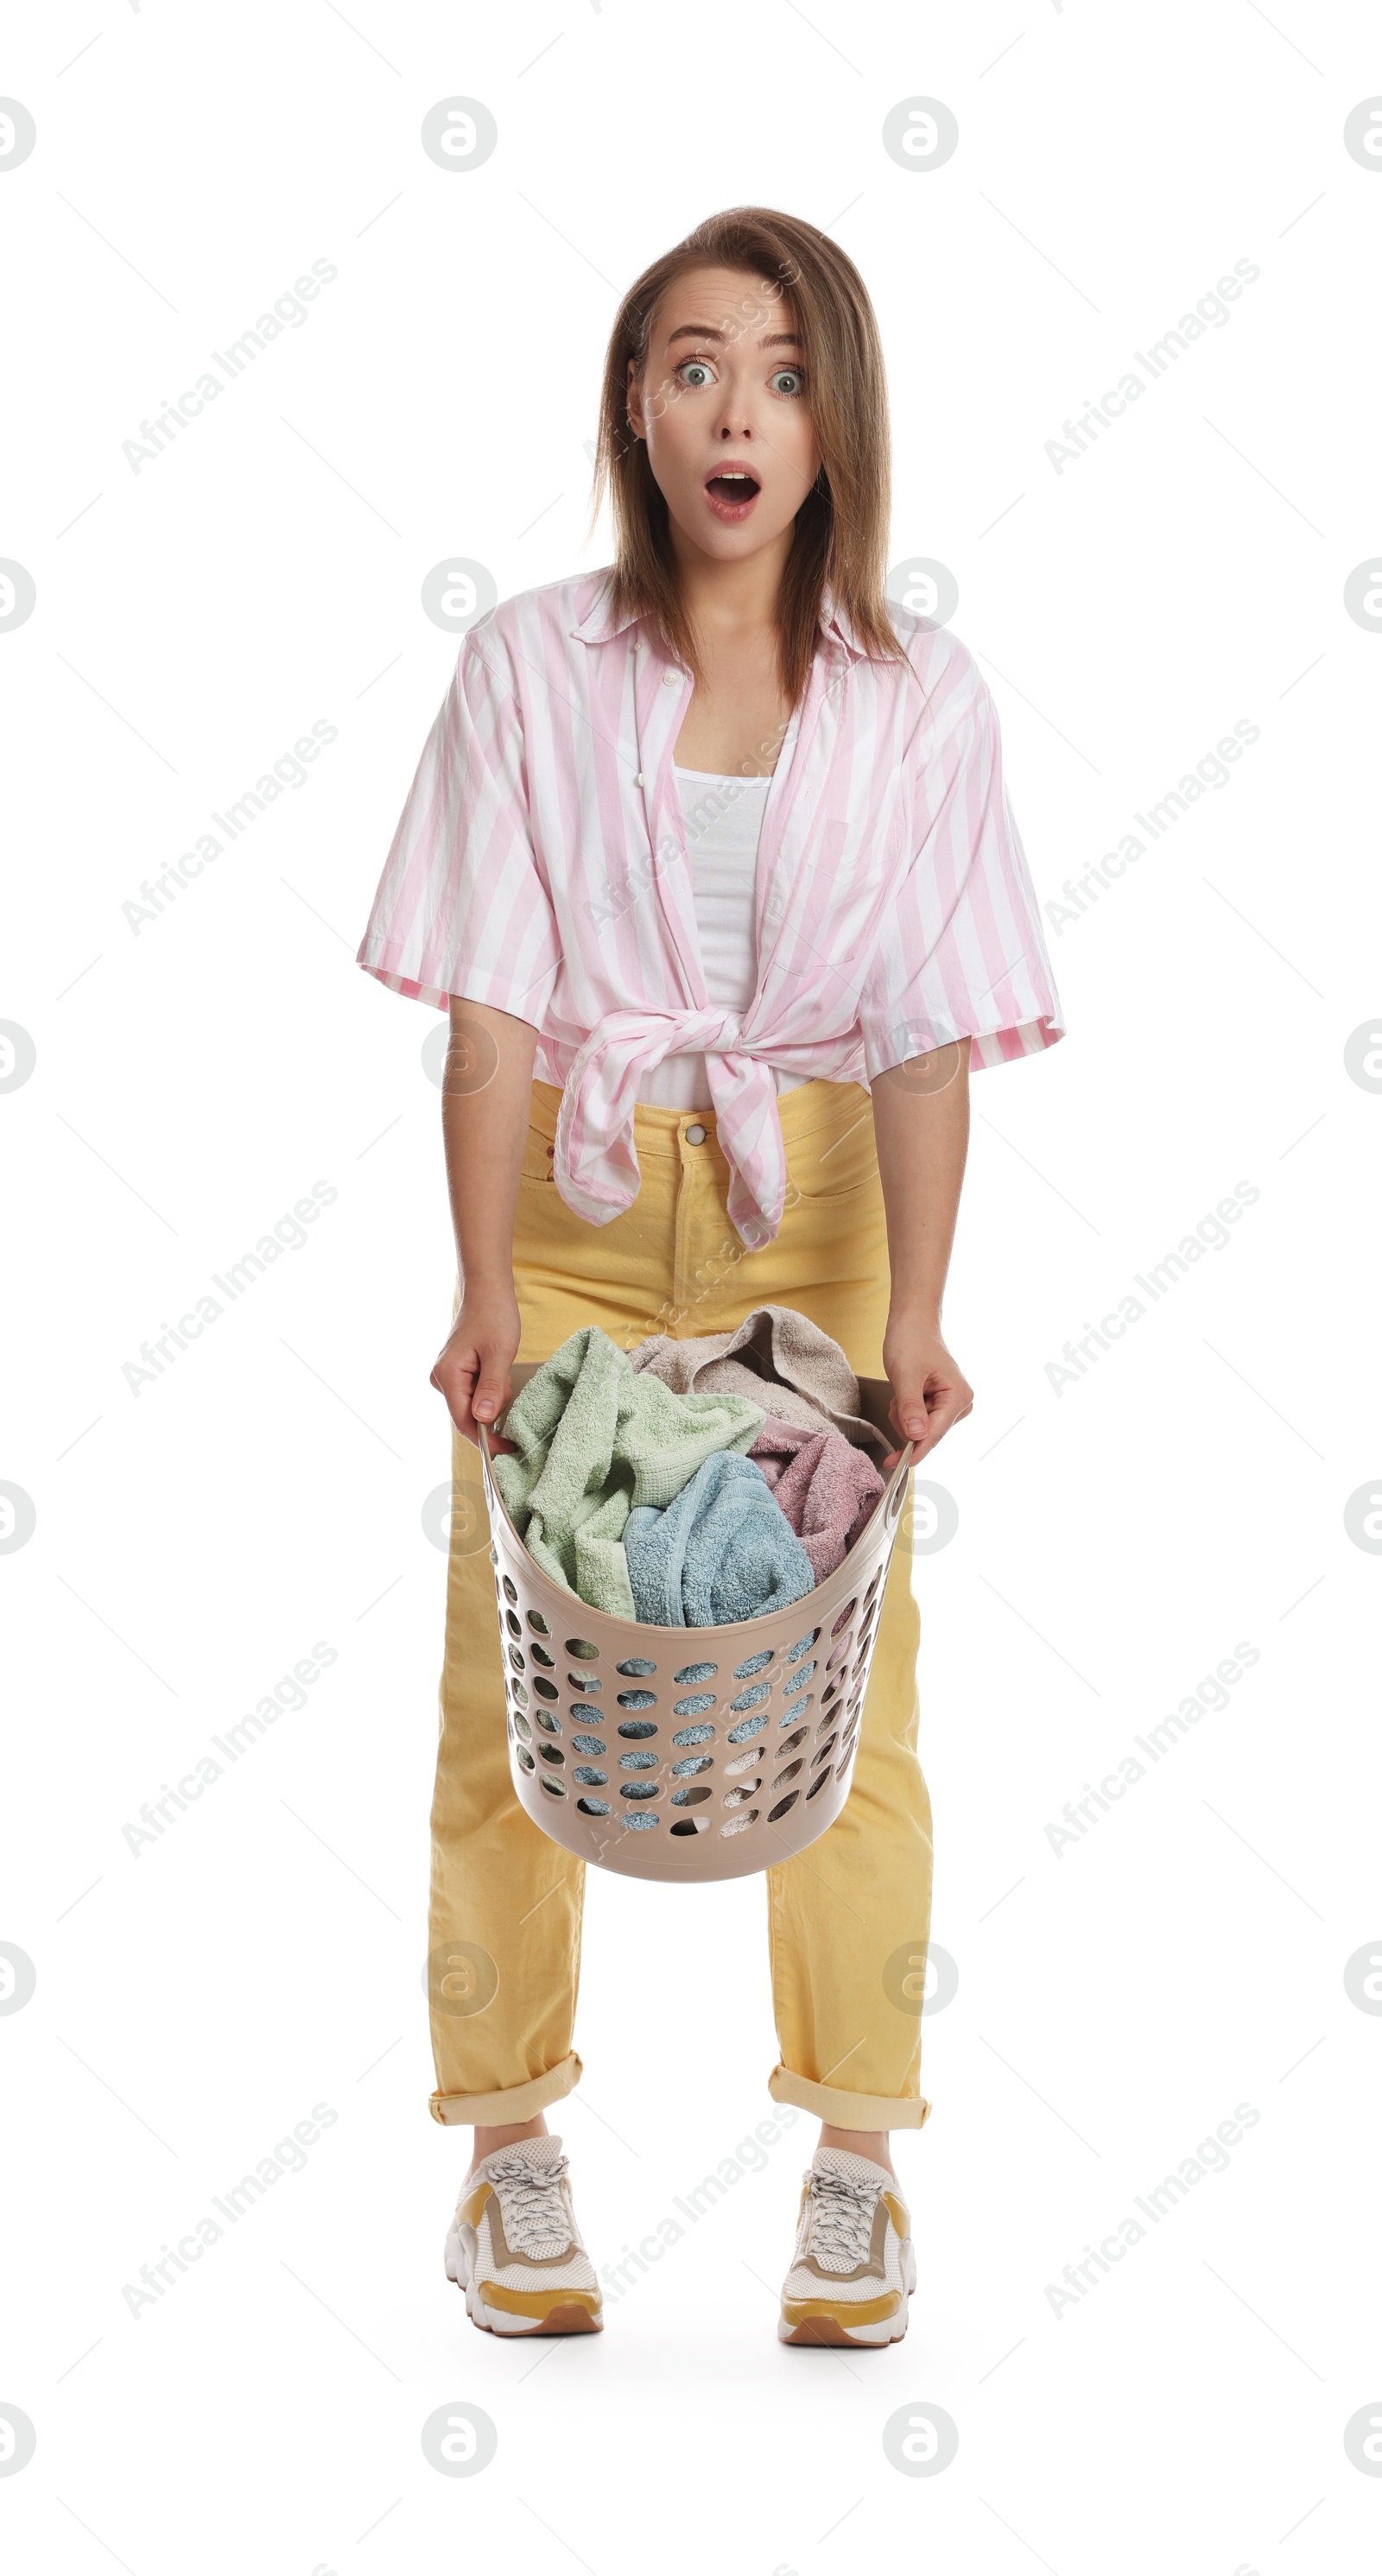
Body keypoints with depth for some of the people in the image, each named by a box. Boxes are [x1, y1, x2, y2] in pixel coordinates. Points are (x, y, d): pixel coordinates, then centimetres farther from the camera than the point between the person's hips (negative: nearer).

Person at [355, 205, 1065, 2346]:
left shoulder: (917, 695, -3)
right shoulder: (532, 664, -4)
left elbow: (931, 1033, -9)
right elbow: (491, 1005, -8)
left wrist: (915, 1315, -21)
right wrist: (486, 1292, -19)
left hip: (812, 1205, 0)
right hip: (570, 1200, 0)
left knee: (845, 1675, 1)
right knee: (515, 1669, 1)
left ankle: (856, 2166, 16)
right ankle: (512, 2149, 17)